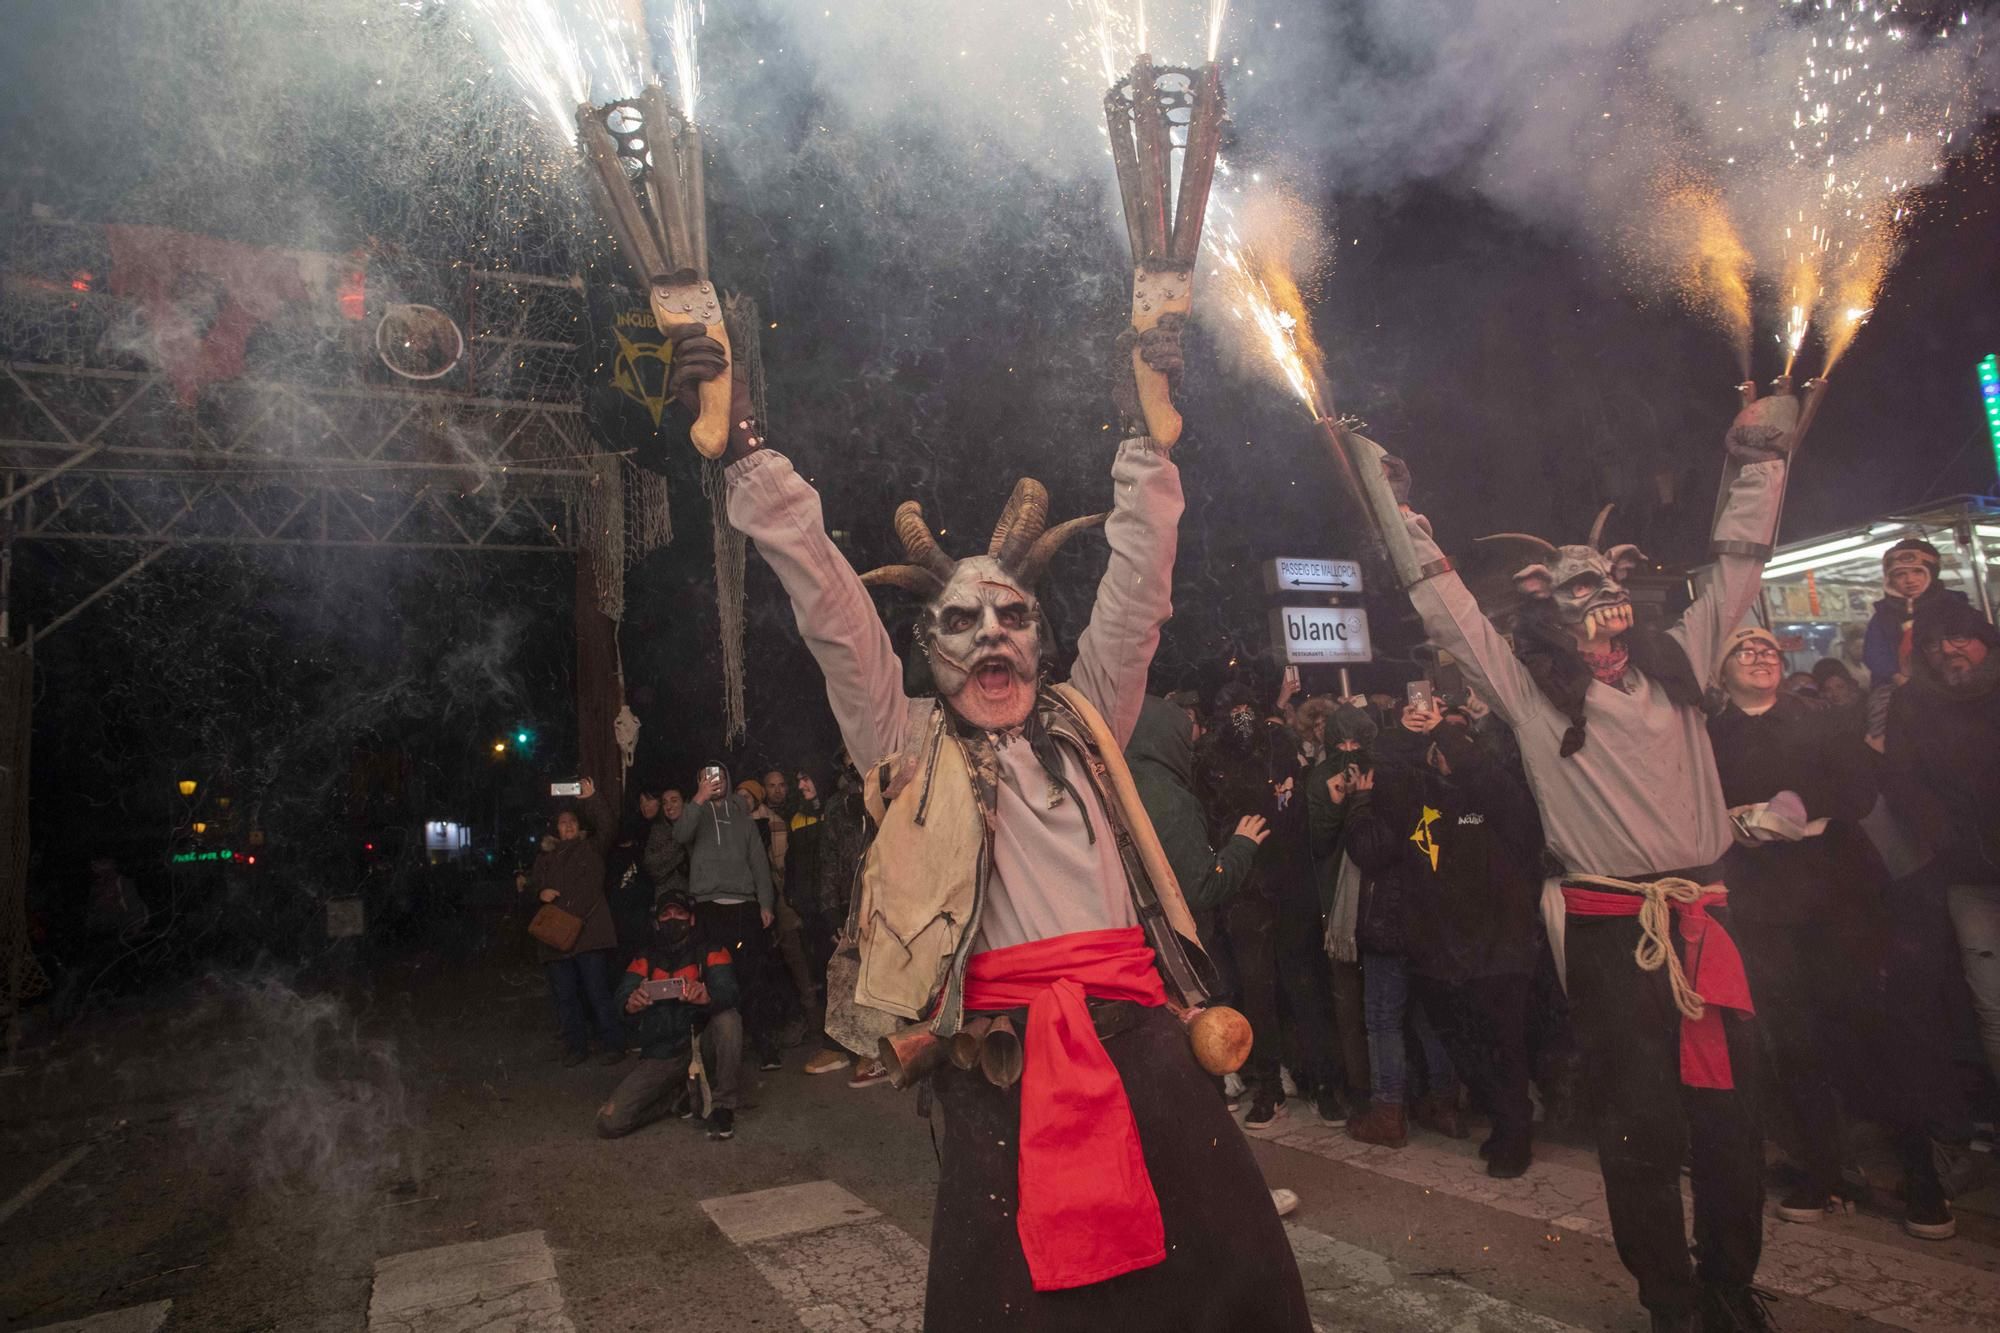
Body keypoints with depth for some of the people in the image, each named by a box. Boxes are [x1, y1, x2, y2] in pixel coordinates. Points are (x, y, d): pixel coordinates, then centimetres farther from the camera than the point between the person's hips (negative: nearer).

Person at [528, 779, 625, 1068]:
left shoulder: (591, 847, 13)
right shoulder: (545, 856, 21)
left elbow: (605, 824, -1)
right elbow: (532, 884, 21)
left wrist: (592, 797, -9)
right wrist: (540, 893, -1)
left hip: (589, 931, -3)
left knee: (597, 990, -6)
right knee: (565, 995, 5)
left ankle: (611, 1044, 1)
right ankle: (575, 1047, 15)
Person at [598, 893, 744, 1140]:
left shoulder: (711, 953, -2)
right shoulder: (645, 959, 6)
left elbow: (727, 992, -20)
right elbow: (623, 997, -11)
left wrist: (706, 996, -45)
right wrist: (631, 1005, -37)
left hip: (700, 1049, -2)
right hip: (659, 1056, 2)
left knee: (728, 1019, -32)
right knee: (609, 1122, -15)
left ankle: (722, 1106, -13)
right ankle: (682, 1097, 11)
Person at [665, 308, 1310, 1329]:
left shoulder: (1085, 720, 17)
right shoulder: (909, 745, 10)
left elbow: (1137, 588, 12)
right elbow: (830, 608, 2)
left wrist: (1146, 436, 8)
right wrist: (747, 453, -3)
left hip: (1136, 1028, 3)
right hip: (999, 1049, -2)